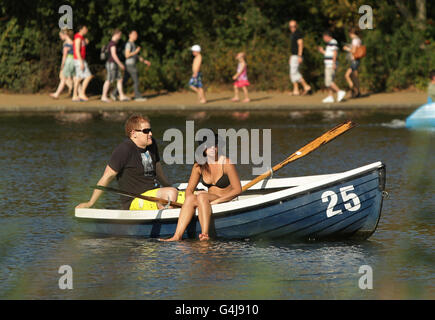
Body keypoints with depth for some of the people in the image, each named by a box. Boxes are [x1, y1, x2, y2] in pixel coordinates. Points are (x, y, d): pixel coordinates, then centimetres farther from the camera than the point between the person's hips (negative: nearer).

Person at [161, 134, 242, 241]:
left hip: (226, 201, -5)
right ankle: (177, 236, -37)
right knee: (190, 198, -25)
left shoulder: (226, 163, -11)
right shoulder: (199, 166, 4)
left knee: (201, 196, -31)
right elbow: (189, 189, 8)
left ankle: (205, 234, -45)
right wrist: (190, 200, -16)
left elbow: (237, 190, -14)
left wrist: (215, 201, -20)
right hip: (209, 200, 5)